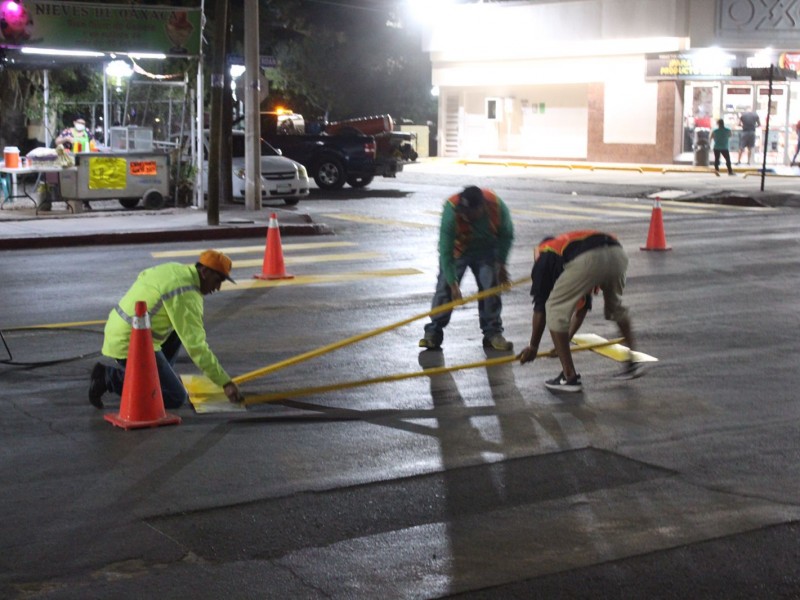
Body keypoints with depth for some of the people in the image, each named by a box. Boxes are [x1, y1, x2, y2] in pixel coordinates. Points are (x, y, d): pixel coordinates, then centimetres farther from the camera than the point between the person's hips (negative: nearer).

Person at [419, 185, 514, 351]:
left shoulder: (497, 207, -31)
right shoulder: (451, 212, -37)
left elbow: (507, 236, -9)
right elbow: (446, 252, -30)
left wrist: (501, 265, -9)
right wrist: (453, 285, -30)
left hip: (486, 252, 2)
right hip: (457, 250, -2)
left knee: (491, 288, -6)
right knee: (445, 287, -10)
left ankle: (492, 333, 6)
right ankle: (433, 333, -1)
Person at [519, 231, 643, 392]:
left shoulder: (543, 254, 28)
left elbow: (540, 307, 25)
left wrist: (533, 347, 36)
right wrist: (567, 337, 61)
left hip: (588, 260, -6)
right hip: (617, 253, 6)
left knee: (555, 309, 12)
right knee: (615, 306, 34)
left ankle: (570, 377, 11)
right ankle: (633, 360, 39)